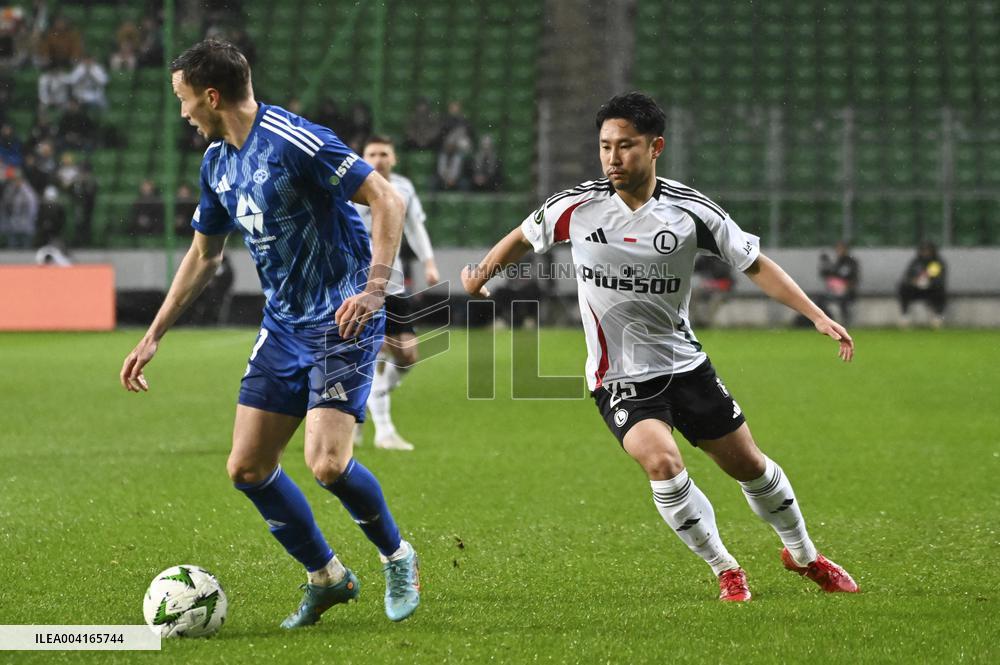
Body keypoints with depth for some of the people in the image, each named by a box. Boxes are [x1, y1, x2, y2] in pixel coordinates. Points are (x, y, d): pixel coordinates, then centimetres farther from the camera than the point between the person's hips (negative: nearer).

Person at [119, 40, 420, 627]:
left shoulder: (295, 141, -18)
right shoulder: (218, 162, 10)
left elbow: (387, 200, -20)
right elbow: (203, 257, 22)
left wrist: (374, 288, -29)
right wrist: (152, 338, 20)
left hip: (342, 320, -8)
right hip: (284, 325, 9)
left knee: (327, 463, -20)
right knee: (248, 468, 4)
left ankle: (398, 559, 7)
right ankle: (327, 577, 21)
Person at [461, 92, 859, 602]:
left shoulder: (690, 211, -10)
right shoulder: (578, 207, -9)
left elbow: (754, 264, -2)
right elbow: (524, 236, 12)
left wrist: (817, 316, -9)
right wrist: (481, 274, -3)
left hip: (685, 364, 2)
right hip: (619, 378, -1)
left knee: (748, 464, 8)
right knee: (661, 460, -25)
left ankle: (803, 555, 35)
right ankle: (725, 570, -6)